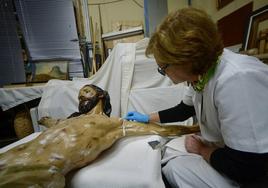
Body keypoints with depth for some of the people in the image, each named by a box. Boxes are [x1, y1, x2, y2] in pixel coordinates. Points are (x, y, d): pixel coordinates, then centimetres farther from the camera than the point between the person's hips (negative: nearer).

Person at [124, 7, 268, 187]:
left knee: (174, 167, -15)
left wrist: (201, 149, -12)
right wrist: (147, 118, 11)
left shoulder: (237, 80, -34)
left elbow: (248, 168, -29)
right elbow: (184, 110, 8)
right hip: (222, 150, 7)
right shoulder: (201, 72, -9)